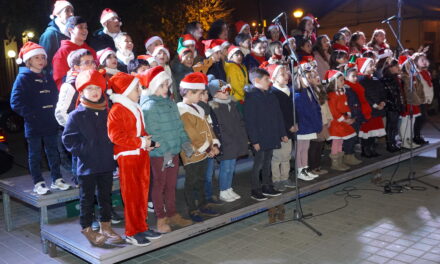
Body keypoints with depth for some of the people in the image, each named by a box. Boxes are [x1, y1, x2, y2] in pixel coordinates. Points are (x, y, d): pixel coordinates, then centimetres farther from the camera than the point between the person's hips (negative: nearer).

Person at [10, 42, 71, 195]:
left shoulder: (48, 78, 13)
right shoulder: (23, 78, -6)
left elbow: (55, 97, 19)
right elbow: (16, 102, -12)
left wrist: (53, 112, 4)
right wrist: (31, 114, -16)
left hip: (50, 124, 6)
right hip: (33, 125, -5)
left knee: (53, 152, 11)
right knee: (34, 155, 4)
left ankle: (57, 179, 21)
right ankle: (38, 183, 12)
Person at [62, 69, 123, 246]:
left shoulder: (107, 112, 5)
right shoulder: (76, 115, -8)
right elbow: (68, 139, -7)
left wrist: (111, 151, 4)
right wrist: (83, 151, -13)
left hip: (107, 164, 4)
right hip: (87, 165, -4)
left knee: (105, 196, 15)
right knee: (87, 198, 7)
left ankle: (105, 227, 28)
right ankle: (87, 229, 21)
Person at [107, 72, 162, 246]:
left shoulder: (136, 109, 14)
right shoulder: (117, 110, -12)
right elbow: (116, 136, -21)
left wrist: (148, 142, -1)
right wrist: (141, 142, -19)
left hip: (142, 155, 8)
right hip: (127, 157, -8)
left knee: (142, 192, 14)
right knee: (131, 195, 1)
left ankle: (141, 227, 27)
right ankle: (132, 232, 13)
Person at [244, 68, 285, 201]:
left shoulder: (271, 96, 12)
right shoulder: (251, 97, -13)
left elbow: (278, 116, 17)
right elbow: (250, 120, -16)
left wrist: (283, 133, 15)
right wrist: (254, 140, -19)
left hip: (271, 138, 7)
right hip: (260, 139, -7)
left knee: (267, 163, 16)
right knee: (258, 164, 1)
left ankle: (267, 186, 27)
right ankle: (255, 190, 12)